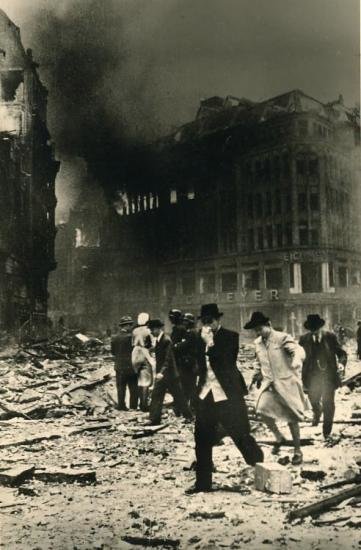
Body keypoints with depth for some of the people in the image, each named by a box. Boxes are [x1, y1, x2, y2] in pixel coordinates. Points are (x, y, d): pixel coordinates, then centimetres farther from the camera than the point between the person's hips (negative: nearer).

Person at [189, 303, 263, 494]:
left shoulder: (230, 336, -6)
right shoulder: (200, 339, 10)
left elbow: (225, 361, -18)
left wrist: (210, 342, -18)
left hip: (228, 395, -5)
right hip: (205, 394, 5)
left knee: (242, 436, 1)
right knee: (202, 440, 8)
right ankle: (203, 482, 19)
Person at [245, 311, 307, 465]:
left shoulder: (282, 338, -13)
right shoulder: (257, 343, 7)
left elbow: (298, 350, -28)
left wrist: (296, 360, -48)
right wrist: (258, 375, 19)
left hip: (285, 383, -5)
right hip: (269, 384, 5)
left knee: (291, 418, 2)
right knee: (262, 410, -16)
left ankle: (297, 451, 20)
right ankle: (279, 437, 9)